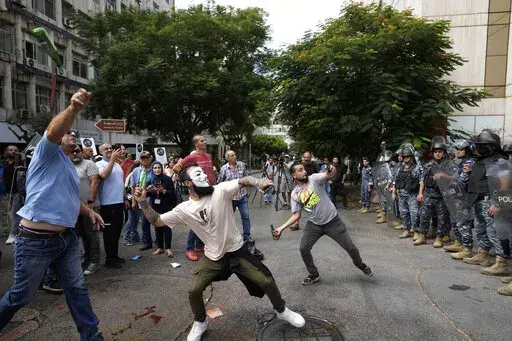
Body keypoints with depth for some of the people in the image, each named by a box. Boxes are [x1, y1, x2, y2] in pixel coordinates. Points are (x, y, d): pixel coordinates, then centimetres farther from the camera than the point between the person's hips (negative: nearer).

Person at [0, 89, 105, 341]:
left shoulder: (70, 167, 19)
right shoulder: (47, 153, -6)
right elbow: (53, 131, -29)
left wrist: (89, 212, 15)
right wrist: (73, 109, -47)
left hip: (66, 238, 8)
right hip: (36, 240, -8)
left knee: (77, 288, 12)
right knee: (22, 295, 10)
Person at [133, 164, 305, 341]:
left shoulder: (221, 190, -16)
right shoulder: (184, 209, -10)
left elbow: (243, 180, -26)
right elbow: (157, 221, -5)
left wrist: (258, 182, -48)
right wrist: (143, 203, -17)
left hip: (237, 251, -1)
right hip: (213, 257, 1)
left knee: (267, 281, 0)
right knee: (194, 291, 0)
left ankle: (282, 310, 31)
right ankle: (200, 322, 32)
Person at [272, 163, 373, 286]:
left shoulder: (314, 178, -12)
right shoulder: (295, 194, -4)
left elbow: (326, 175, -32)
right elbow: (296, 215, -1)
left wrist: (330, 172, -56)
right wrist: (281, 228, -11)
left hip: (332, 221, -2)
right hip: (314, 224, 3)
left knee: (350, 247, 6)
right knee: (303, 249, -4)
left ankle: (361, 265, 39)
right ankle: (314, 275, 22)